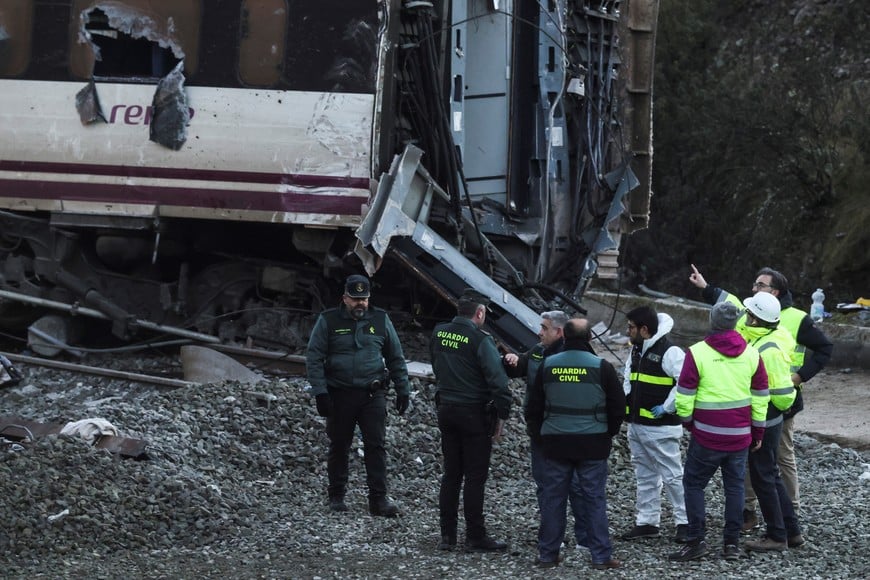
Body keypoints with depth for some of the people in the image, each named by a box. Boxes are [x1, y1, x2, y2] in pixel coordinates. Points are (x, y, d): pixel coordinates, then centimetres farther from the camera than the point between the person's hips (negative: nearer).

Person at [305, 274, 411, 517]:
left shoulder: (380, 320, 7)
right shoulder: (328, 321, 0)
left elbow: (396, 358, 13)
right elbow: (314, 358, -2)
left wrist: (403, 390, 10)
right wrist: (320, 392, -10)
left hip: (373, 394, 1)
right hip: (339, 395, -1)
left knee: (375, 445, -7)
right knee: (339, 446, 8)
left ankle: (378, 498, -7)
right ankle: (337, 496, 20)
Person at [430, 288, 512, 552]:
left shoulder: (439, 334, 3)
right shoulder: (480, 340, -16)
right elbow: (497, 380, -18)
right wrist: (501, 415, -11)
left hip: (446, 410, 6)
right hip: (475, 413, -6)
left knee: (450, 474, 13)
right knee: (475, 477, 0)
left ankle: (447, 535, 15)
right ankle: (475, 538, 4)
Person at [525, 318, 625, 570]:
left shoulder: (547, 366, 1)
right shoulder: (602, 367, -7)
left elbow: (533, 407, 8)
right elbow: (618, 405, -1)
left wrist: (538, 436, 21)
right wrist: (609, 434, 15)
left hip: (555, 443, 2)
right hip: (592, 444, -2)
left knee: (553, 497, 9)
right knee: (595, 498, 3)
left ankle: (547, 554, 13)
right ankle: (601, 556, 5)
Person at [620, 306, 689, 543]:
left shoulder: (669, 352, -17)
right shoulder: (636, 349, 11)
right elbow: (628, 377, 24)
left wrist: (667, 408, -20)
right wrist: (626, 399, 7)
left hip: (660, 428, -9)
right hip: (636, 425, 9)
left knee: (672, 475, -3)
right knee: (644, 476, 15)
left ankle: (685, 522, 4)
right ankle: (646, 522, 22)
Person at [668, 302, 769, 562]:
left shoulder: (697, 352, -10)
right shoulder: (751, 354, 3)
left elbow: (685, 395, -7)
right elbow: (761, 398, 9)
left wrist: (687, 421, 11)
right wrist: (758, 433, 18)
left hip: (706, 435, -4)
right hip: (740, 436, 4)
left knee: (694, 484, 6)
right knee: (735, 487, 12)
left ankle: (696, 540, 0)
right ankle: (732, 543, 13)